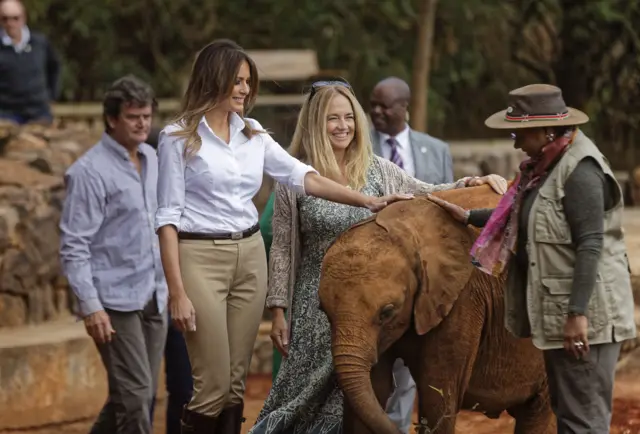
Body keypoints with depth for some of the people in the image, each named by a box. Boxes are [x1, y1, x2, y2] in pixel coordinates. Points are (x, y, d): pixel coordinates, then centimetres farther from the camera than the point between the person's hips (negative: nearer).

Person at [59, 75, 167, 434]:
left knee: (144, 395, 10)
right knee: (135, 395, -10)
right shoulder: (90, 172, -11)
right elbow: (74, 246, -13)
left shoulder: (151, 159, 12)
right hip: (116, 302, -7)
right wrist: (90, 306, -20)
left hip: (153, 298, 7)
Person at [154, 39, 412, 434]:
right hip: (201, 257, -5)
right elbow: (168, 218, -8)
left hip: (250, 256, 5)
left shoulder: (252, 134, 10)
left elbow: (303, 177, 4)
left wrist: (369, 202, -7)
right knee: (214, 383, -7)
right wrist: (177, 293, -14)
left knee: (236, 382, 6)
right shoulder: (178, 138, -5)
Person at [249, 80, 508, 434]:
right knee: (312, 392, -1)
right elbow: (282, 250, -1)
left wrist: (471, 184, -6)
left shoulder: (379, 171, 5)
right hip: (317, 307, -2)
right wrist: (278, 311, -3)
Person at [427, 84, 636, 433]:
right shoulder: (545, 165, 12)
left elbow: (590, 246, -23)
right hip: (556, 312, 11)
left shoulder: (580, 171, -18)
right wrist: (469, 217, 22)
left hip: (585, 314, -11)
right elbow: (521, 218, 25)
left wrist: (578, 313, -25)